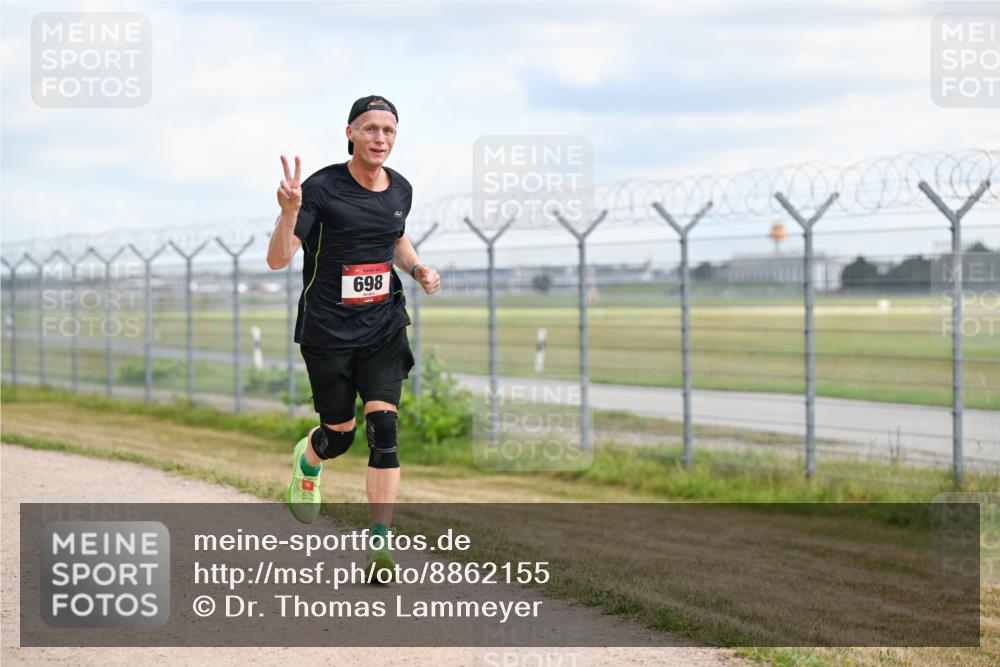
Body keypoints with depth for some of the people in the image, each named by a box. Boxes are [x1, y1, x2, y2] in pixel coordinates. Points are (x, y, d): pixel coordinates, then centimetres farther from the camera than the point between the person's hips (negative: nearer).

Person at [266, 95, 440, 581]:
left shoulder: (400, 190, 3)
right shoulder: (322, 188, -14)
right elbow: (277, 259, -19)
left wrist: (417, 268, 4)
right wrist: (290, 211, -37)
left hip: (383, 327, 3)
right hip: (327, 331, -3)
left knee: (383, 427, -13)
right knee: (338, 434, 8)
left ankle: (380, 546, -11)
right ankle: (306, 460, 47)